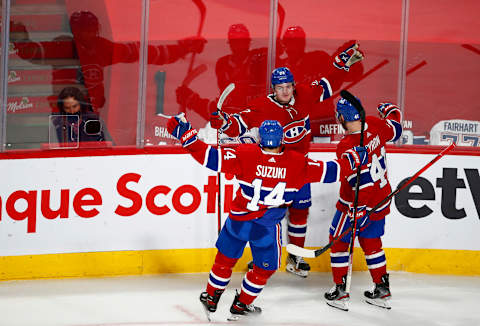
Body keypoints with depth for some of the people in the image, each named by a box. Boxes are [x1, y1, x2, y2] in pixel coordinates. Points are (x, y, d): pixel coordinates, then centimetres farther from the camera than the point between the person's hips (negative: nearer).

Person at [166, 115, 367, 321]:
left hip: (238, 221, 1)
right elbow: (328, 171, -4)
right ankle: (242, 305, 32)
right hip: (267, 229, 0)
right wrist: (353, 159, 11)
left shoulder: (244, 155, -16)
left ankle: (211, 299, 34)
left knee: (225, 260, 21)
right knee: (265, 269, 22)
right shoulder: (298, 163, -12)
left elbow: (212, 158, -20)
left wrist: (186, 135, -16)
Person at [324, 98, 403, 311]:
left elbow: (361, 182, -31)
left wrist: (359, 211, -26)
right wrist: (390, 110, 31)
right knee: (370, 241, 21)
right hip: (381, 199, 7)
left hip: (357, 205, -7)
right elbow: (395, 129, 12)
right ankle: (382, 288, 25)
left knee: (339, 240, 11)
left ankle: (340, 290, 13)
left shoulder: (346, 147, -28)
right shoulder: (375, 124, -9)